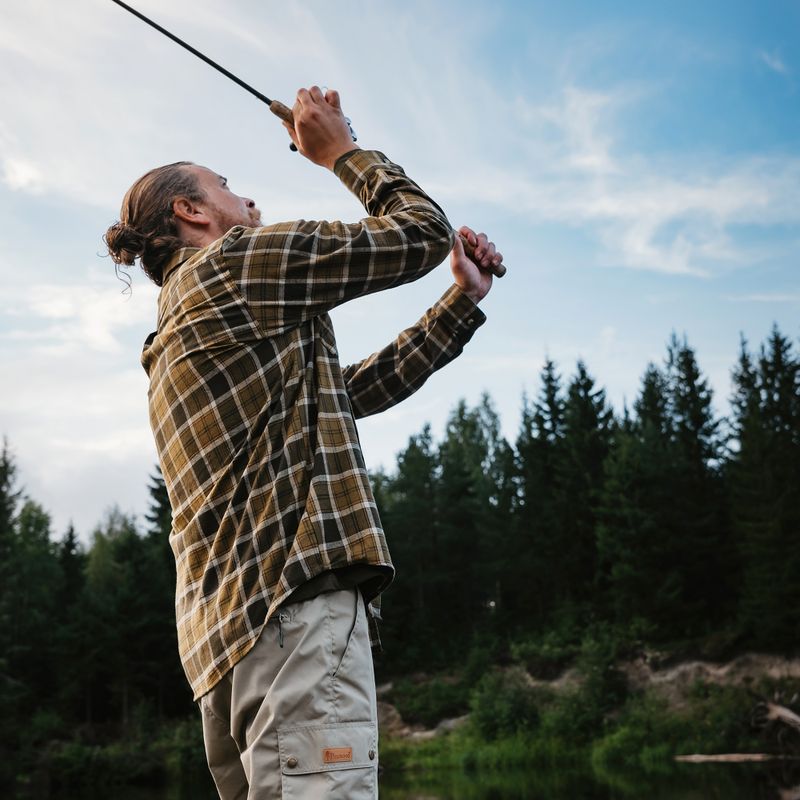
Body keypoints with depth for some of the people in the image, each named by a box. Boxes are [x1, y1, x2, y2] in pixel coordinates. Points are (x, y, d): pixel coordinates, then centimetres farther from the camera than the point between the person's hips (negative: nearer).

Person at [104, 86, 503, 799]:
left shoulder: (176, 336, 28)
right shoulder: (238, 259, 2)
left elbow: (361, 388, 27)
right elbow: (421, 234, 3)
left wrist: (462, 300, 28)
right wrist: (342, 150, 19)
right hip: (294, 603, -10)